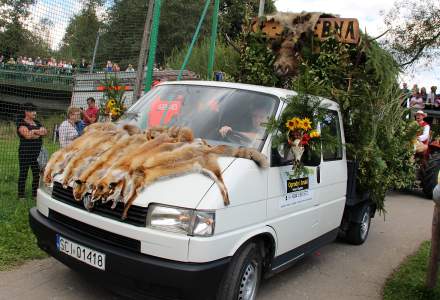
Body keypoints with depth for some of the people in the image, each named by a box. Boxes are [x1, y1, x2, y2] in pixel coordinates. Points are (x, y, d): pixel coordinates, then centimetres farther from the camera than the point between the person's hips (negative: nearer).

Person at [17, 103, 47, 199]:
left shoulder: (37, 123, 17)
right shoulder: (22, 123, -5)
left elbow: (45, 132, 3)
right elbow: (27, 135, -20)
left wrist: (34, 131, -12)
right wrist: (39, 132, -8)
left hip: (37, 152, 6)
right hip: (25, 152, -6)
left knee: (37, 174, 8)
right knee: (23, 174, 1)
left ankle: (35, 194, 18)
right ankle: (21, 195, 9)